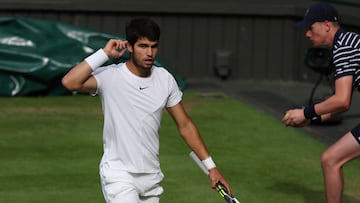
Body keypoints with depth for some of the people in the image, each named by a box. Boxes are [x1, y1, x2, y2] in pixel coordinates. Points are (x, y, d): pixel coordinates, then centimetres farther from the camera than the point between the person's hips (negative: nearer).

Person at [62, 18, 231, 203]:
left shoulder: (165, 79, 3)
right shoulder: (109, 76, -13)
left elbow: (185, 125, 10)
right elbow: (69, 82, -31)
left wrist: (211, 166, 6)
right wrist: (105, 53, -23)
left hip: (152, 178, 6)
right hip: (119, 175, -6)